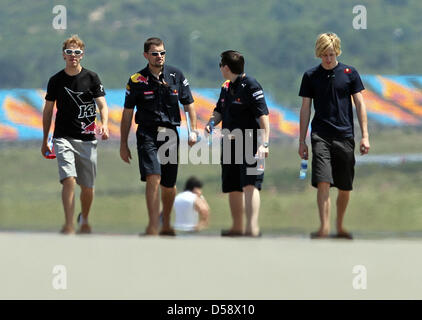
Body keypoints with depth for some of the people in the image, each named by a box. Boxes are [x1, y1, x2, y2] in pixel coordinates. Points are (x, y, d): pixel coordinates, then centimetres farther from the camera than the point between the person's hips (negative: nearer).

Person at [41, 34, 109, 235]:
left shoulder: (91, 78, 2)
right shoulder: (56, 81, 4)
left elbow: (102, 105, -2)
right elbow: (48, 111, 13)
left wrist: (104, 125, -23)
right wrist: (45, 141, 14)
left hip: (87, 139, 1)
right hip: (63, 138, -1)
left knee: (87, 187, 8)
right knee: (69, 180, -19)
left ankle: (84, 220, 34)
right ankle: (68, 225, -21)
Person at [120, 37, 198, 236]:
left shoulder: (176, 76, 6)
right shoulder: (137, 80, 0)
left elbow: (188, 104, 11)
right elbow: (127, 113, 4)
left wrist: (193, 130, -1)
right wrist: (123, 144, 2)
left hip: (170, 134, 3)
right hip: (147, 134, -3)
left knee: (169, 185, 10)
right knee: (153, 178, -20)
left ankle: (166, 224, 30)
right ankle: (153, 225, -21)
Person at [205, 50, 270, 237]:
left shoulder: (251, 86, -11)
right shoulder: (226, 88, 14)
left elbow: (263, 116, -16)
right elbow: (219, 112, 26)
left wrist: (264, 143, -24)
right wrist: (211, 123, 3)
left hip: (250, 144, -9)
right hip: (230, 144, 9)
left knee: (249, 185, -18)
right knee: (233, 187, 12)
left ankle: (253, 227, -26)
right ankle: (237, 227, 22)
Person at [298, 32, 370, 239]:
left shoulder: (349, 73, 4)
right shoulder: (311, 76, 5)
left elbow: (359, 104, 6)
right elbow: (305, 108, 9)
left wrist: (365, 136, -1)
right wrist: (302, 141, 6)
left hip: (345, 136, 1)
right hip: (320, 135, -1)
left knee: (345, 188, 7)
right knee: (323, 183, -16)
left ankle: (340, 227, 24)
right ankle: (324, 227, -19)